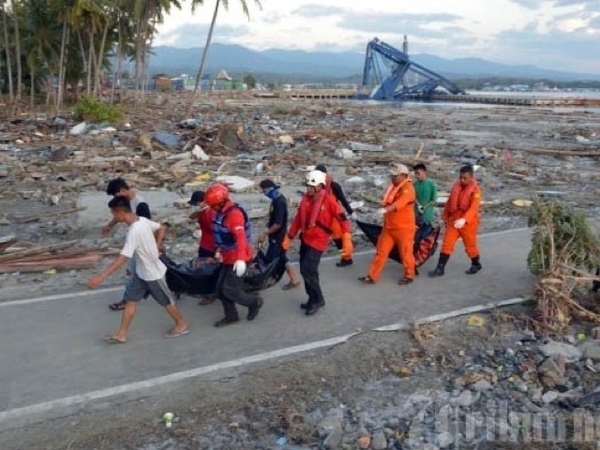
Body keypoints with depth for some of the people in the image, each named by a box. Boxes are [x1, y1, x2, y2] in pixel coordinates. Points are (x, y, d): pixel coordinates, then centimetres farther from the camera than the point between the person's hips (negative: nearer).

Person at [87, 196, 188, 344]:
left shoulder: (134, 231, -33)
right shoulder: (142, 220, -6)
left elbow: (122, 258, -38)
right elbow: (162, 228, 10)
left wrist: (101, 276, -39)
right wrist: (156, 245, 8)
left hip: (152, 273, -9)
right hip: (141, 271, 9)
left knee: (166, 301, 12)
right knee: (130, 301, 12)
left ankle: (182, 326, 32)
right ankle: (121, 334, 21)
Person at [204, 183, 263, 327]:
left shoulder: (234, 214, -25)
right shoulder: (222, 212, 6)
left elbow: (241, 237, -38)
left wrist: (240, 259, -49)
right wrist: (220, 249, 31)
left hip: (237, 259, -9)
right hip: (228, 257, 9)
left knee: (229, 290, -5)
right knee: (221, 289, 12)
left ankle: (254, 302, 18)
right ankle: (231, 316, 28)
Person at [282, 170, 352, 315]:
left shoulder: (329, 201, -15)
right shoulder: (306, 199, 2)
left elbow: (343, 219, -12)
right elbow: (298, 219, 12)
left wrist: (346, 239, -19)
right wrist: (289, 237, 15)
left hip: (318, 241, -7)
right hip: (305, 239, 7)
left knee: (307, 269, -12)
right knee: (307, 270, 13)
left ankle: (318, 299, 6)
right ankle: (313, 299, 29)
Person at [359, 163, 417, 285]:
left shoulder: (408, 189, -17)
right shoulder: (393, 187, 11)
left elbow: (400, 202, -37)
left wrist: (385, 209, -50)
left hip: (404, 228, -8)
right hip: (389, 227, 8)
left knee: (405, 253, 5)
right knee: (381, 251, 7)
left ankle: (409, 276, 24)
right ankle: (372, 276, 11)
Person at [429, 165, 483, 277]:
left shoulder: (475, 190, -17)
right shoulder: (456, 186, 2)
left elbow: (473, 208, -31)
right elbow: (449, 202, 14)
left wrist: (464, 219, -46)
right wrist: (445, 216, 20)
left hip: (468, 223, -5)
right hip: (453, 220, 5)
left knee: (470, 246, 12)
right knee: (447, 243, -1)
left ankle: (476, 264, 38)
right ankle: (440, 268, 1)